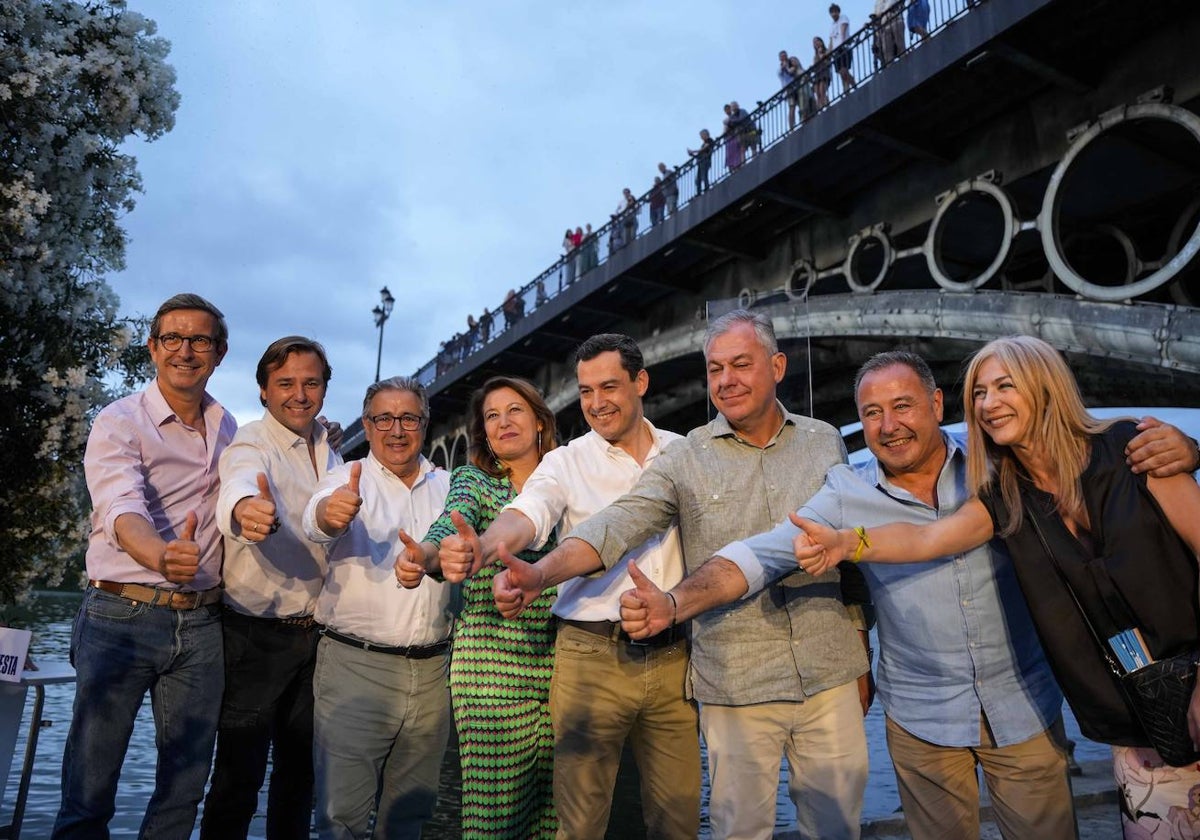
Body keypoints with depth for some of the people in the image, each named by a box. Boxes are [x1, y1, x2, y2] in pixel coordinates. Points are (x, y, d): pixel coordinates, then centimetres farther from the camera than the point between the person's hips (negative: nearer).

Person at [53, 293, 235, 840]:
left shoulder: (226, 428, 10)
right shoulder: (120, 422, -6)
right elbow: (123, 510, -24)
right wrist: (161, 556, -45)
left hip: (202, 625, 5)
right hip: (123, 616, -4)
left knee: (184, 789, 12)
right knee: (89, 793, 3)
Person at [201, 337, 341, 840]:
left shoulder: (330, 454, 8)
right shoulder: (250, 445, -13)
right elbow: (240, 484, -37)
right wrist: (244, 509, -59)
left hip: (317, 632, 6)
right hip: (257, 633, -6)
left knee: (300, 770, 18)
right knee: (240, 775, 3)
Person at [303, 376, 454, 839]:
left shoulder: (447, 487, 11)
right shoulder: (347, 479, -1)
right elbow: (317, 521, -22)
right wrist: (330, 512, -45)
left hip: (431, 671, 4)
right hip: (355, 665, -3)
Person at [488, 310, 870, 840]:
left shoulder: (826, 442, 6)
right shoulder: (686, 459, -2)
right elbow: (618, 523, -15)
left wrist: (863, 657, 12)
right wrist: (543, 572, -32)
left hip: (829, 675, 2)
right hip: (735, 683, -2)